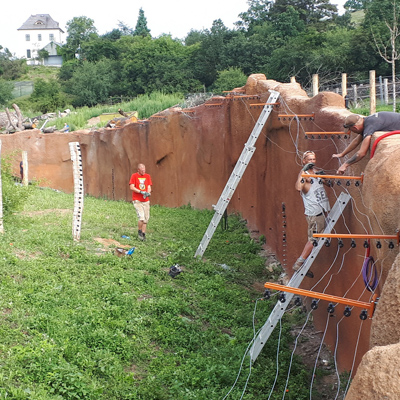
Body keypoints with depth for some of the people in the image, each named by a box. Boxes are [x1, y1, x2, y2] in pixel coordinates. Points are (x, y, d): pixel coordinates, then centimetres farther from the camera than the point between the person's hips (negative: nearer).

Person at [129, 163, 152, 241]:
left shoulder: (147, 176, 9)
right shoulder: (134, 176, -2)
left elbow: (149, 187, 6)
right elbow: (131, 187, -9)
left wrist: (148, 193, -16)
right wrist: (141, 192, -19)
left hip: (146, 200, 4)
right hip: (137, 201, -4)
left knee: (146, 219, 4)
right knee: (141, 218, -16)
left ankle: (143, 234, 18)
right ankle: (139, 231, 8)